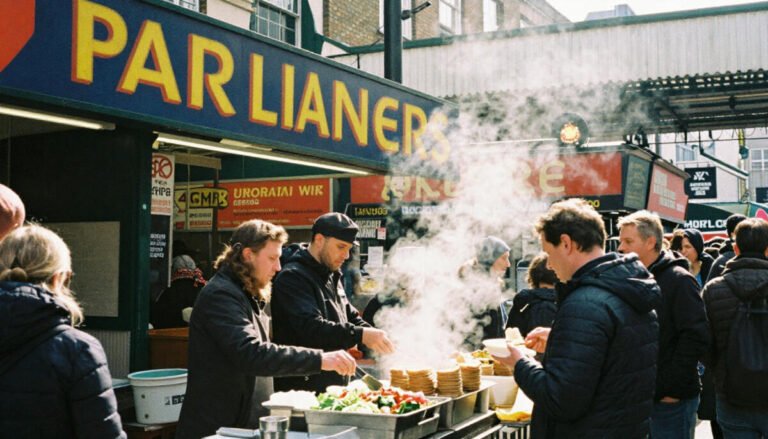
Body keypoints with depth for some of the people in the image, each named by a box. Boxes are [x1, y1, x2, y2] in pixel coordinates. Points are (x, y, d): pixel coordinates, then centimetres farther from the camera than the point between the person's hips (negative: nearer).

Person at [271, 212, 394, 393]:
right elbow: (310, 327, -27)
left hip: (334, 385, 9)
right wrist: (361, 335, -34)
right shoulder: (292, 277, -15)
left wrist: (378, 338, 3)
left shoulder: (332, 277, 17)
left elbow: (351, 317, 23)